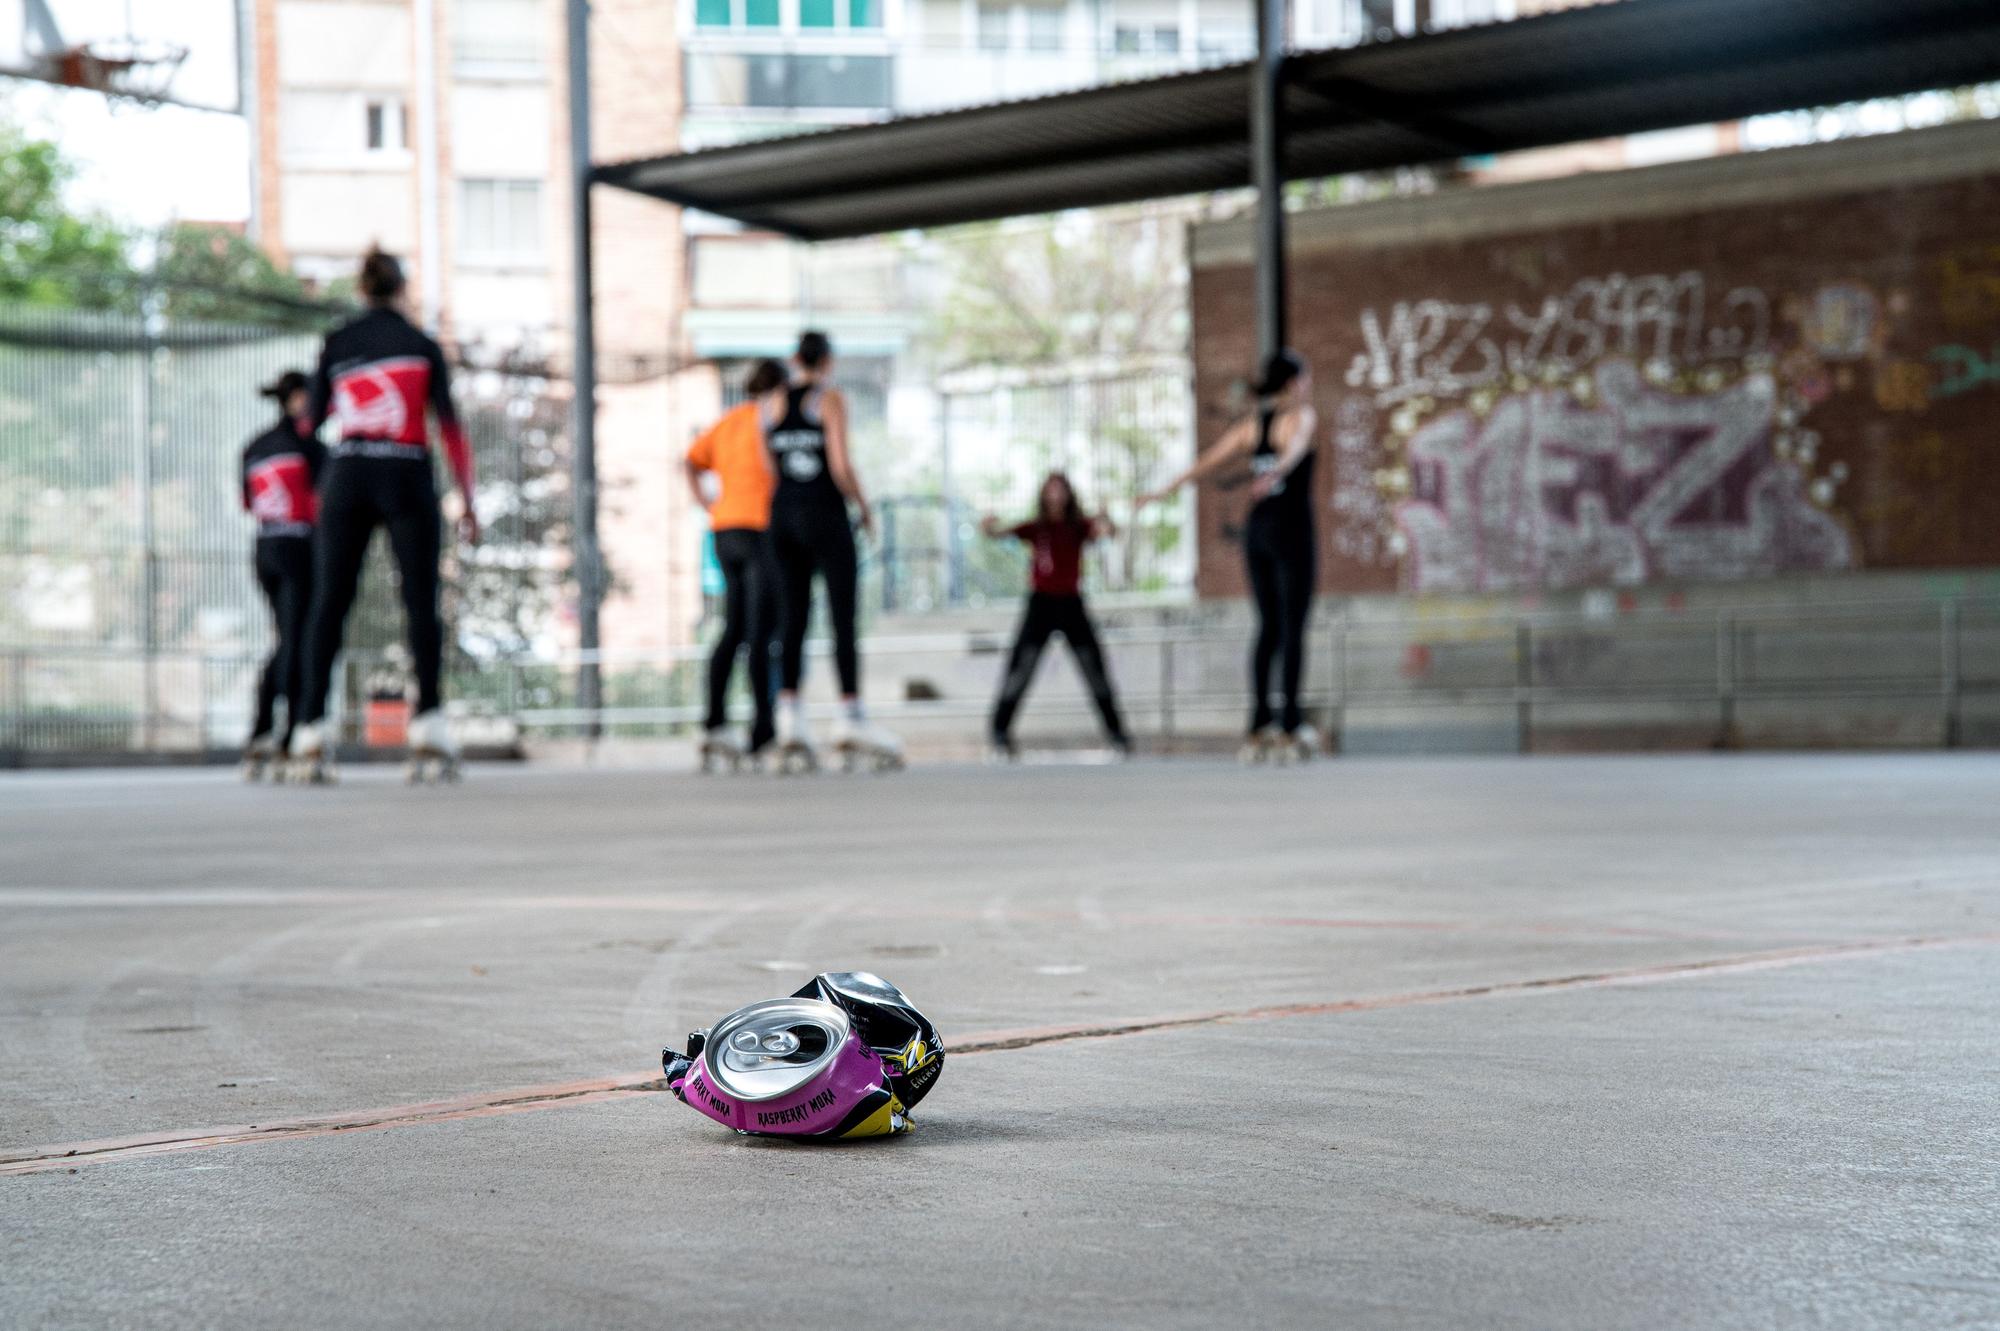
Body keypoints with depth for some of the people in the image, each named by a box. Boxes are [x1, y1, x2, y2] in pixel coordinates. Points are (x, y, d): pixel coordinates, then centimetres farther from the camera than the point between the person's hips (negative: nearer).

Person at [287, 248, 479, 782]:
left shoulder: (336, 343, 6)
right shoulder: (423, 346, 3)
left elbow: (311, 421, 10)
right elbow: (450, 428, -3)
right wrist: (467, 502, -1)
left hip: (347, 477, 2)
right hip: (408, 478, -1)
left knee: (329, 605, 3)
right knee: (421, 605, 0)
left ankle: (310, 731, -4)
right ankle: (428, 720, -15)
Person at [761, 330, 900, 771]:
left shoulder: (772, 403, 9)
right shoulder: (830, 400, -6)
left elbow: (769, 470, 7)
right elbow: (841, 465, -14)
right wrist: (864, 507, 0)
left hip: (784, 518, 5)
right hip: (826, 517, -5)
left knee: (794, 620, 5)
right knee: (844, 619, -4)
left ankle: (789, 718, -5)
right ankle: (851, 717, -12)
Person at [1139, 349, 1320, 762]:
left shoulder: (1252, 422, 12)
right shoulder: (1302, 417, -8)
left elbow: (1208, 460, 12)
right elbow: (1296, 448, -29)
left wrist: (1167, 489, 19)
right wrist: (1275, 475, -49)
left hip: (1257, 531, 7)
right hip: (1293, 530, -7)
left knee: (1269, 628, 11)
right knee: (1293, 629, -5)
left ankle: (1259, 727, 9)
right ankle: (1290, 727, -8)